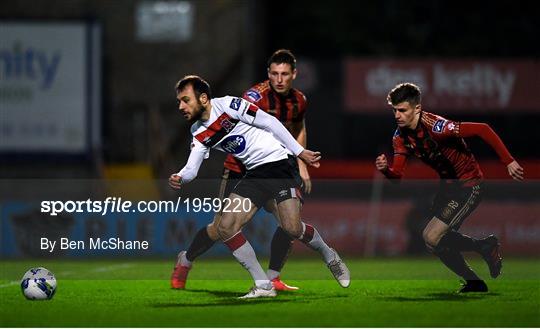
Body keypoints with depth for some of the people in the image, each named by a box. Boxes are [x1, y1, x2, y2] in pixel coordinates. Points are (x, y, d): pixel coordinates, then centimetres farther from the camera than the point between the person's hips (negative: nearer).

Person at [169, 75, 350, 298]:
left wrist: (299, 152, -6)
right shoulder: (199, 134, 6)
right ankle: (263, 286, -3)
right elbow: (192, 167, -3)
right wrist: (179, 178, -27)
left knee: (292, 228, -17)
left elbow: (269, 122, -9)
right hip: (254, 174, 7)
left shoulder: (227, 105, -13)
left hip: (279, 162, -7)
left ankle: (329, 256, 14)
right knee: (225, 228, -9)